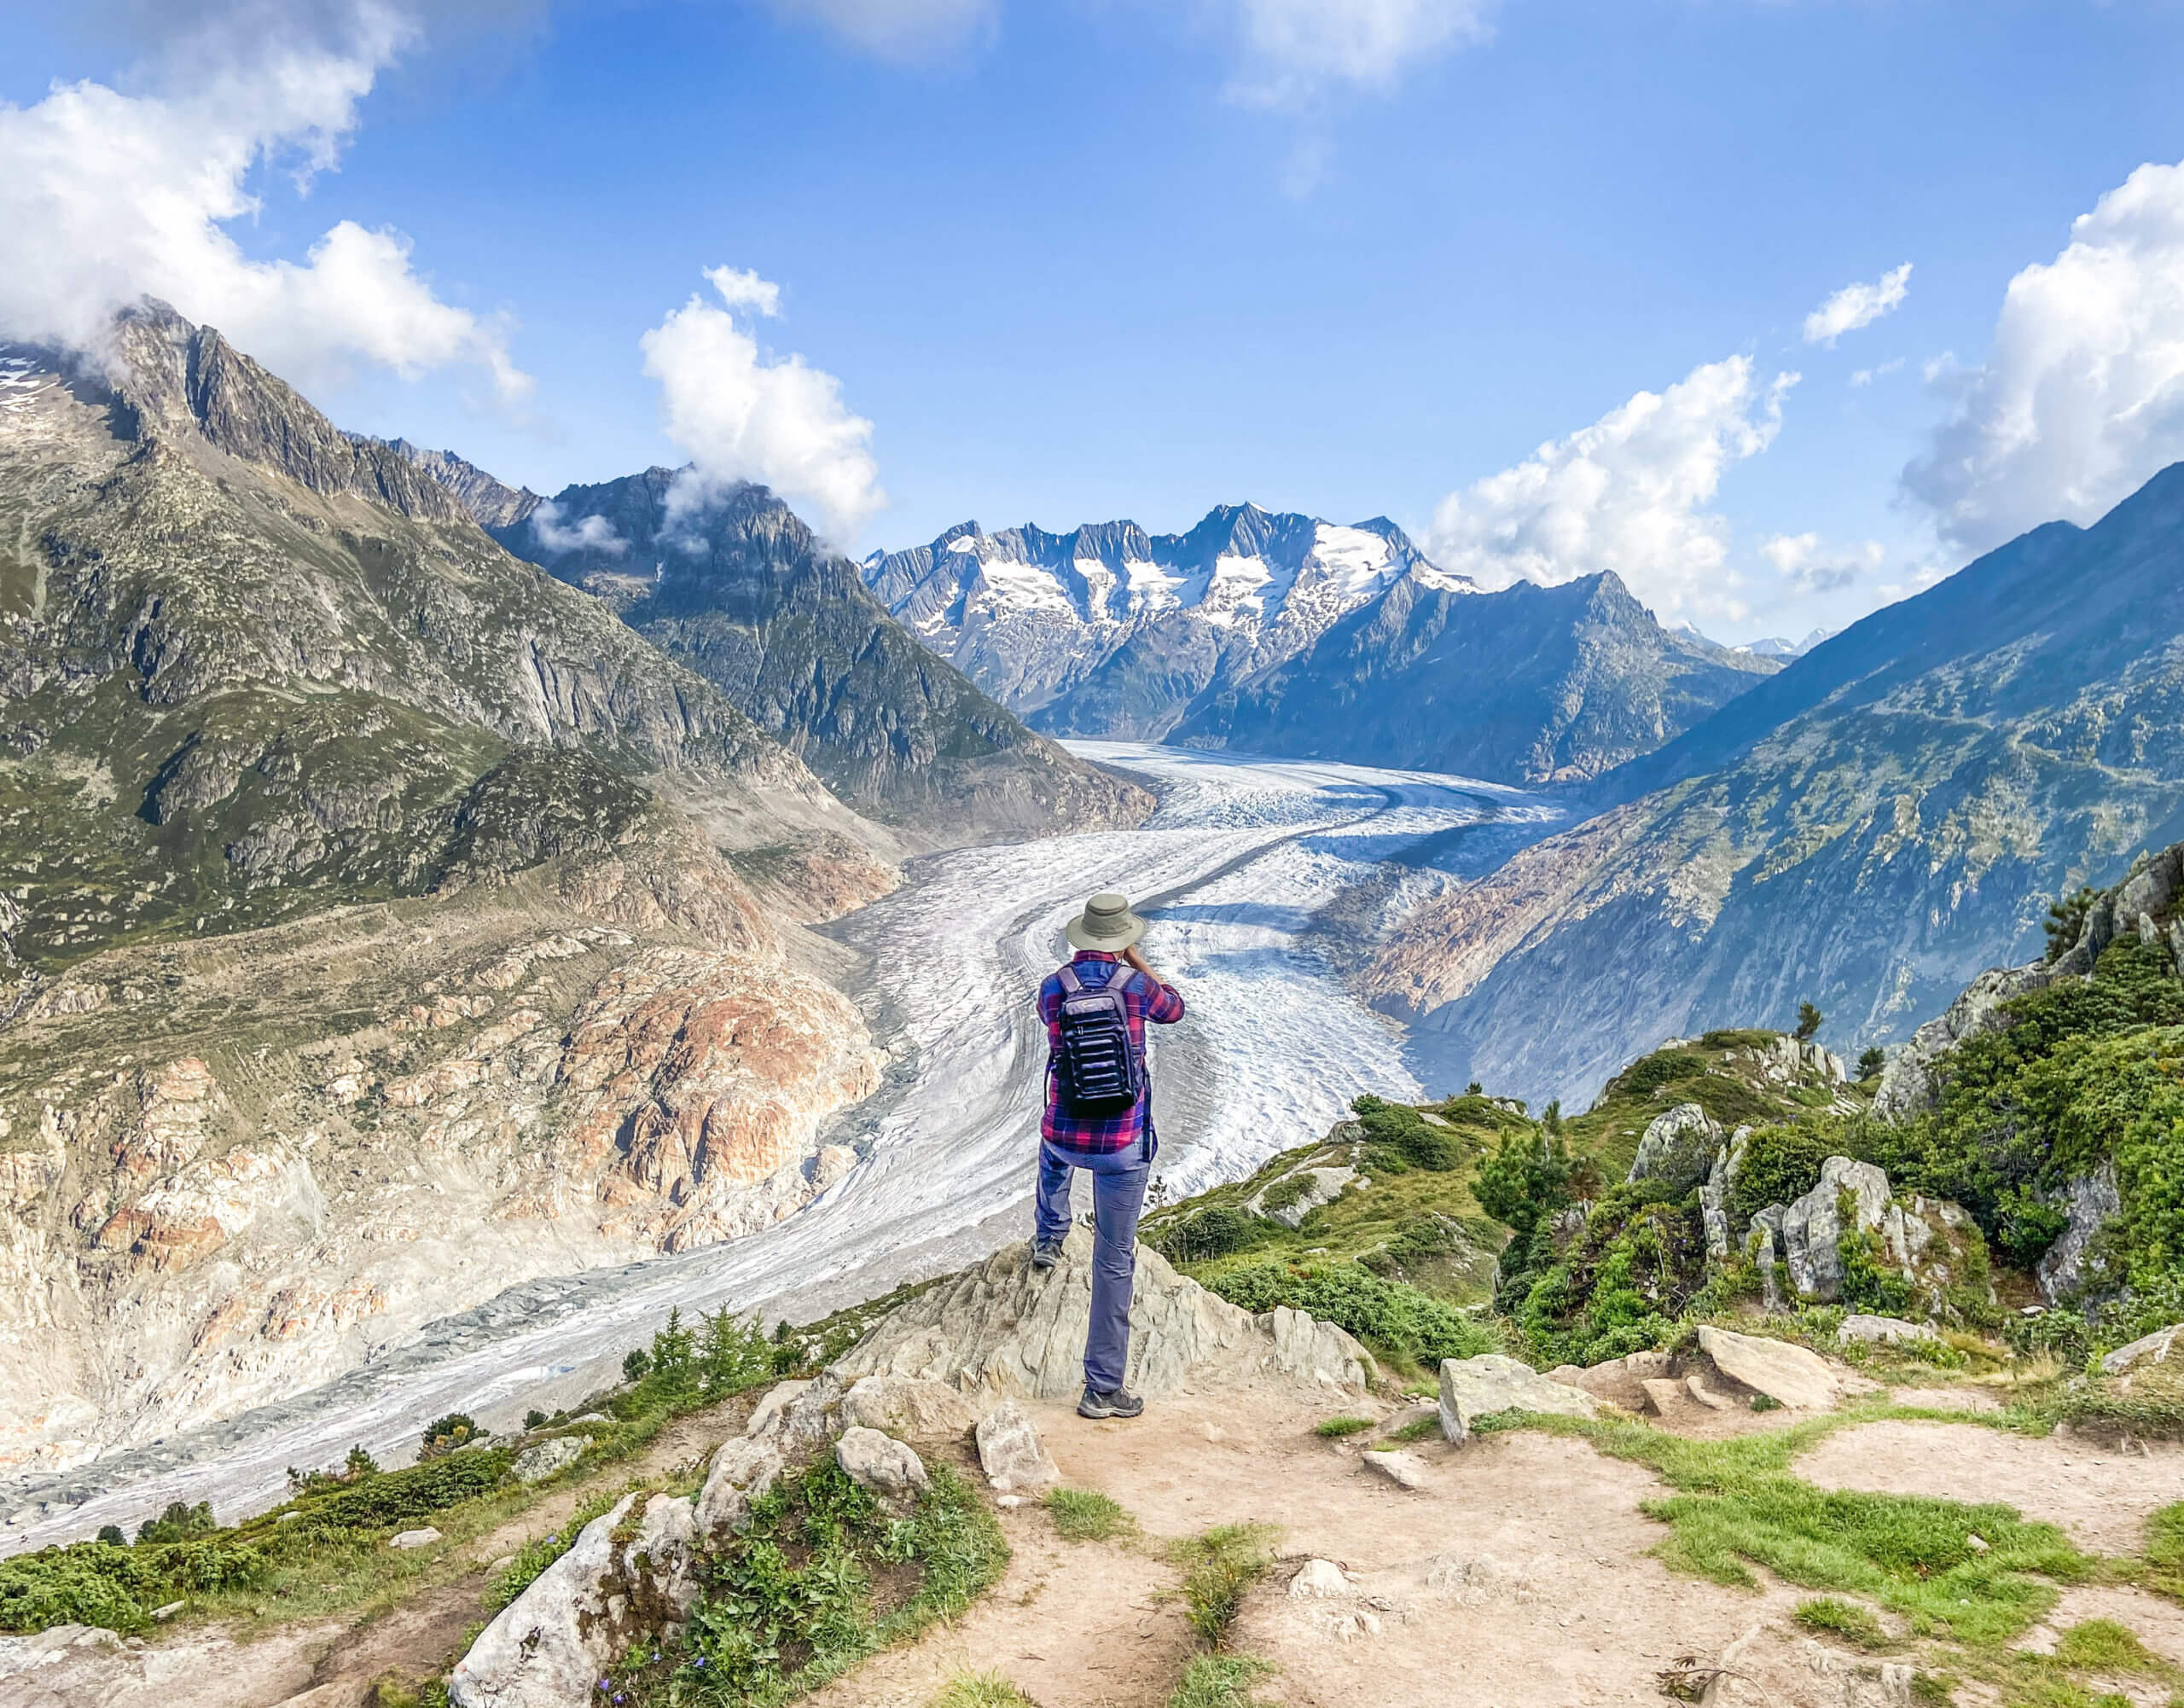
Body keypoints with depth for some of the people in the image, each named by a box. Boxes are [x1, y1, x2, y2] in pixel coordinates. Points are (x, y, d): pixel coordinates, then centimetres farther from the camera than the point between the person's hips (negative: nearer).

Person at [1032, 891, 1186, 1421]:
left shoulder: (1053, 988, -4)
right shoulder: (1136, 985, -9)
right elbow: (1174, 1010, 14)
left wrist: (1084, 967, 21)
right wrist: (1137, 962, 19)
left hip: (1065, 1138, 2)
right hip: (1124, 1145, -2)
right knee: (1115, 1261, 4)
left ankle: (1048, 1236, 49)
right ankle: (1103, 1388, 8)